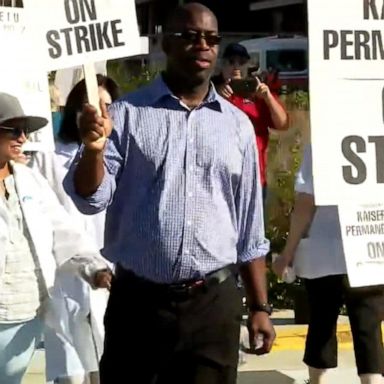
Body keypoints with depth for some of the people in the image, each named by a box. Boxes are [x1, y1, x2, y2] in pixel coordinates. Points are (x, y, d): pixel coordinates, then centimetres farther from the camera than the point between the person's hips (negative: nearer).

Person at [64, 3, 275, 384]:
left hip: (214, 303, 2)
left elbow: (250, 227, 11)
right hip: (137, 300, -2)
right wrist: (93, 149, -24)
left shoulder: (237, 124, 8)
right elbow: (91, 199, -5)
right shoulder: (126, 113, 0)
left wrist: (260, 306, 9)